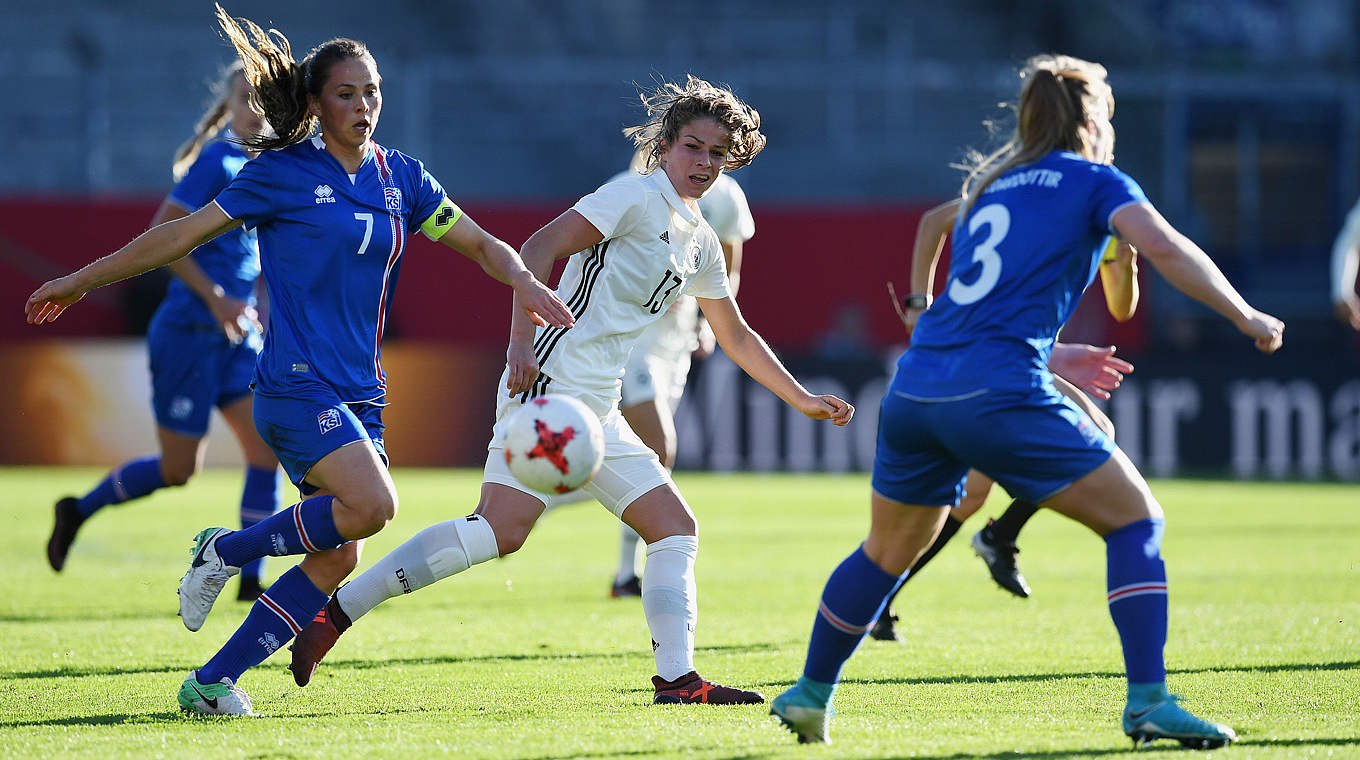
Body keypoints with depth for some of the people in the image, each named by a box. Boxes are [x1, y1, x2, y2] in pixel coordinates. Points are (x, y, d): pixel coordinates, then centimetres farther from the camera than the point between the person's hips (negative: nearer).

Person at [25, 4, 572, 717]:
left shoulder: (401, 177, 12)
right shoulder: (282, 174, -3)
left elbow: (480, 243, 15)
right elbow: (185, 232, 0)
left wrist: (523, 282, -7)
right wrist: (81, 281, 2)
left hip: (360, 391, 6)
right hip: (296, 384, -6)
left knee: (337, 557, -3)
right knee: (372, 505, -26)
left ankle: (211, 683, 4)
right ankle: (227, 550, -4)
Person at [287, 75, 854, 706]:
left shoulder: (701, 243, 21)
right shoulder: (637, 196, -4)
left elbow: (735, 336, 35)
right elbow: (537, 249, -14)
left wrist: (803, 399, 37)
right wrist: (522, 342, -24)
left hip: (597, 410, 10)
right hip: (550, 380, -10)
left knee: (675, 527, 3)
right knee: (502, 529, -21)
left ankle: (677, 679, 0)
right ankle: (334, 612, -19)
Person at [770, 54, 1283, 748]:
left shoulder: (986, 186, 26)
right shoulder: (1094, 181, 8)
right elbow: (1163, 248, -9)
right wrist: (1245, 316, -1)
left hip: (914, 389, 6)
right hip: (999, 394, -6)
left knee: (886, 554, 26)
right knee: (1135, 519, 4)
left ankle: (811, 694, 35)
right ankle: (1148, 702, -7)